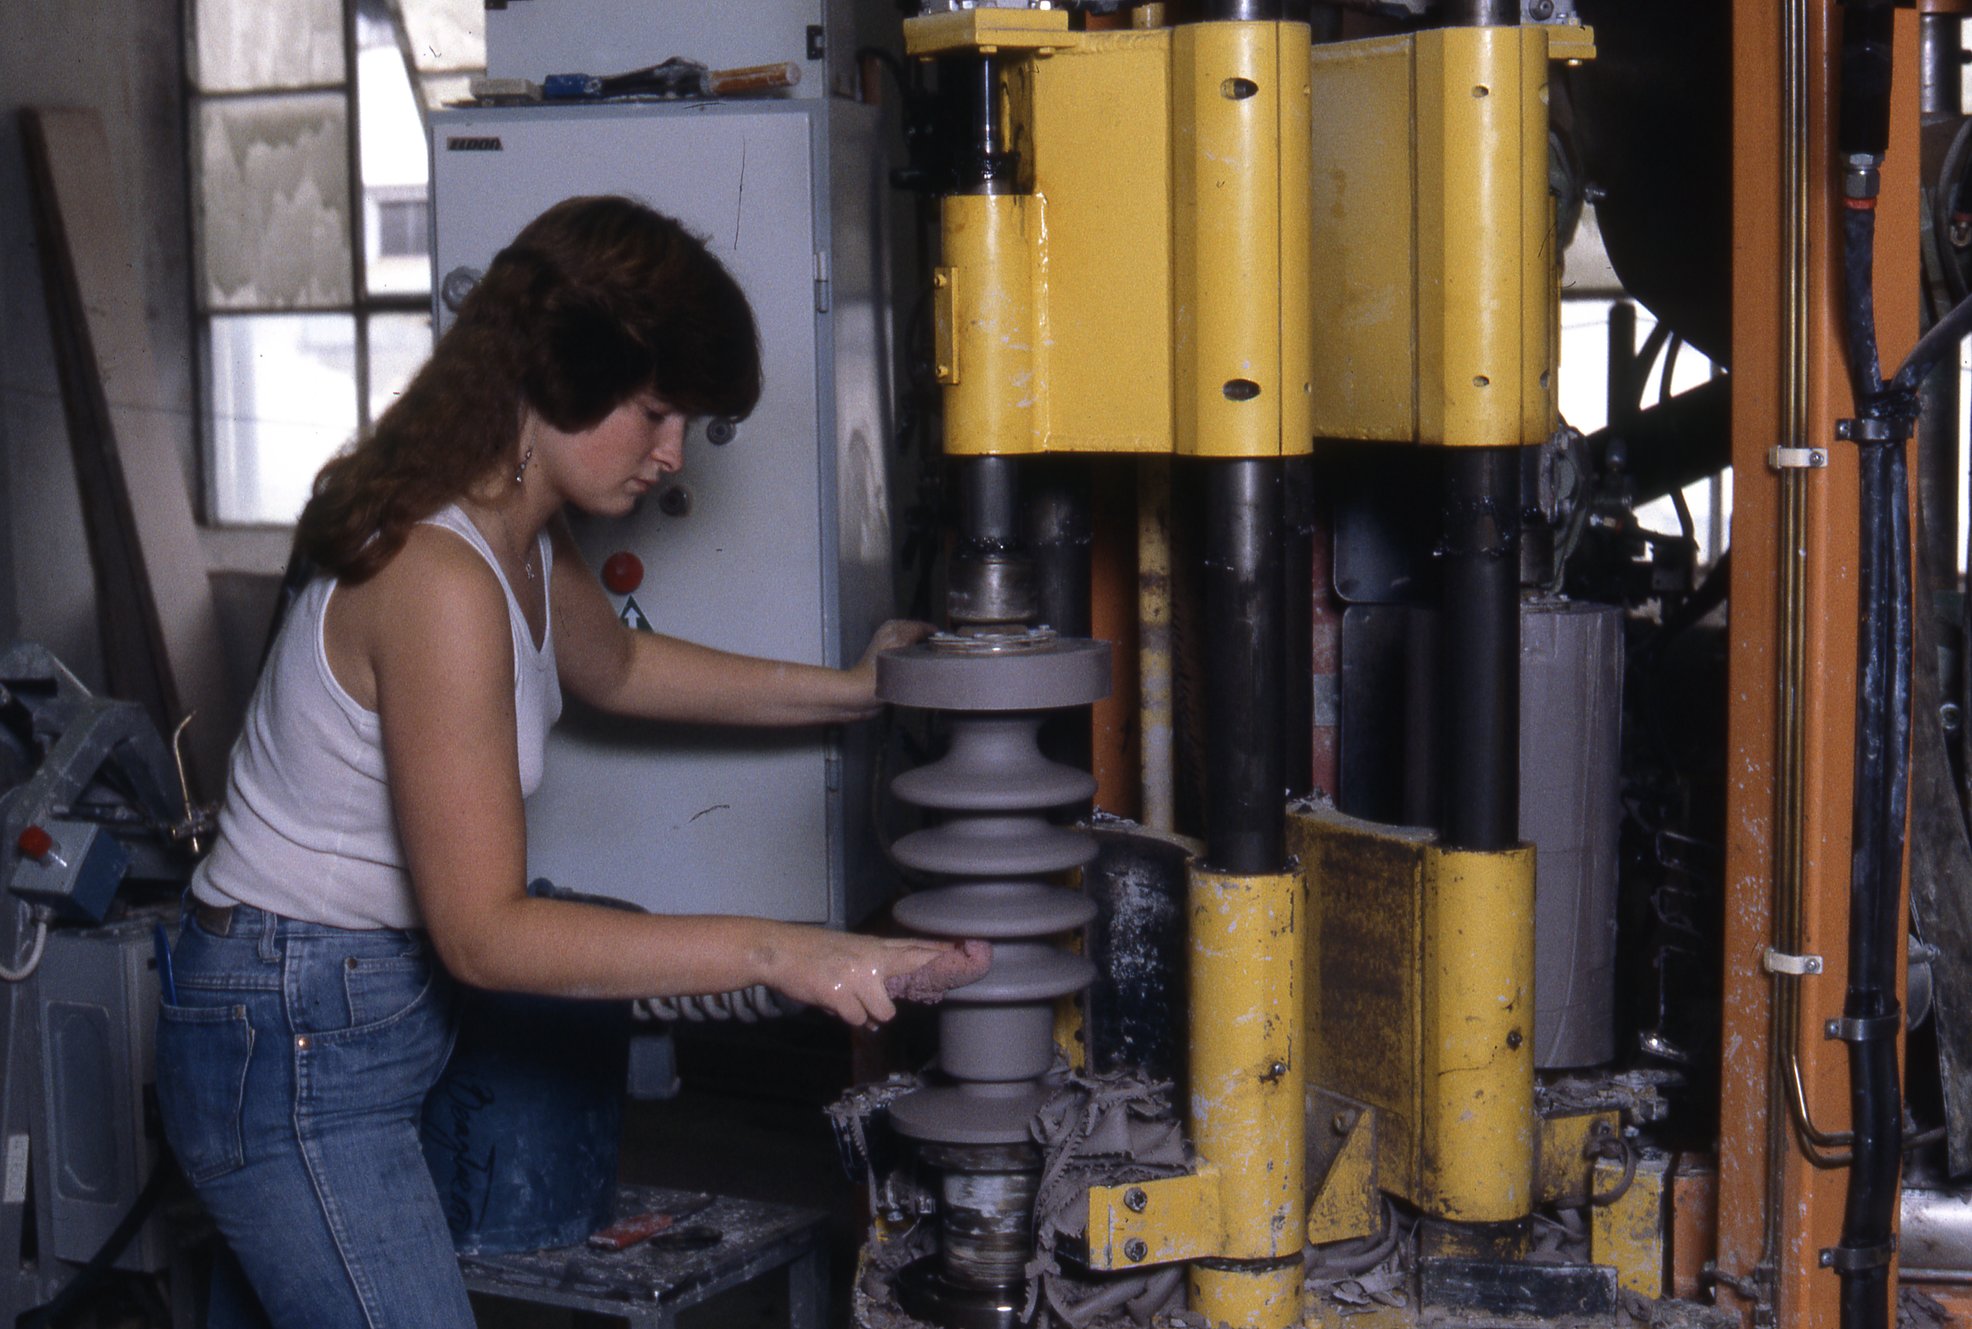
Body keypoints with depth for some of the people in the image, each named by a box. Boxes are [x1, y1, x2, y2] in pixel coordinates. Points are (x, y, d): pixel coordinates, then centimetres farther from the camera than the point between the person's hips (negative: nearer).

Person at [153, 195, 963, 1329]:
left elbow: (615, 665, 28)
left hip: (378, 1008, 9)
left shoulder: (522, 534, 4)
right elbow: (487, 933, -26)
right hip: (297, 1047, -9)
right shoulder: (440, 577, -26)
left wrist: (847, 690, 20)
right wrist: (774, 954, -27)